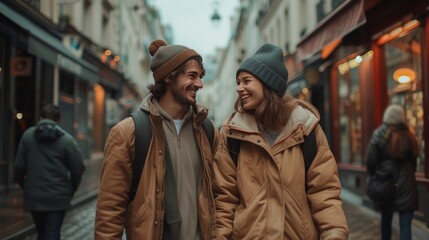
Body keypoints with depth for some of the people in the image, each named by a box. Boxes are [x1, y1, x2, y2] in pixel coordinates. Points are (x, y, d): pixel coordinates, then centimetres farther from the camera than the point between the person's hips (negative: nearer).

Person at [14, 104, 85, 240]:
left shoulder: (28, 135, 0)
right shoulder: (66, 139, -7)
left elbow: (19, 166, 0)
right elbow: (78, 168, -6)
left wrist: (24, 186, 15)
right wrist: (71, 190, 9)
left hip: (34, 196, 3)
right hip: (58, 197, -3)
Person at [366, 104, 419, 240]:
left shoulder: (378, 135, -7)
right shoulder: (409, 136, -3)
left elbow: (370, 161, -10)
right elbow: (414, 161, 0)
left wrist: (374, 177, 4)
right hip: (406, 184, -1)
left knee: (386, 219, 20)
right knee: (405, 224, 1)